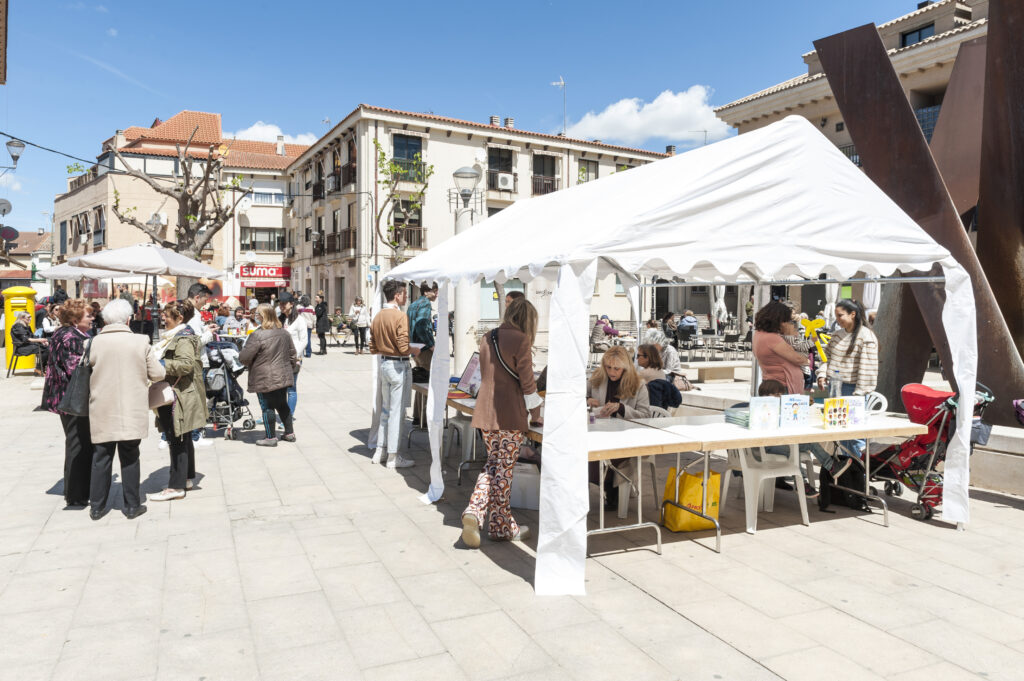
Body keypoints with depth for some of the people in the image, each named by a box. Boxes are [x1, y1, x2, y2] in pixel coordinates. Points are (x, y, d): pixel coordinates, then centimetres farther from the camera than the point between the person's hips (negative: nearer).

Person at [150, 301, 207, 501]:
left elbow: (186, 364, -27)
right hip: (172, 396, 11)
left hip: (179, 397, -11)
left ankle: (176, 487, -3)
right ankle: (187, 478, 28)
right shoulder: (173, 336, 19)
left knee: (177, 441, -7)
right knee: (183, 439, 17)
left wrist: (161, 364, -22)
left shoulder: (184, 338, -14)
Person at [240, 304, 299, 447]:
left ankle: (271, 437, 10)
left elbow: (244, 357, -15)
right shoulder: (284, 333, 5)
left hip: (265, 380, -7)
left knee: (267, 407, 3)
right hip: (283, 377, 7)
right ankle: (289, 433, 25)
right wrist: (292, 368, 24)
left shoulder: (257, 335, -19)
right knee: (282, 405, 18)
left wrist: (240, 356, 7)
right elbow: (292, 353, 12)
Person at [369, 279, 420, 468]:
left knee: (385, 410, 18)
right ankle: (393, 457, 7)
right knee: (397, 412, 0)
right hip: (398, 366, -8)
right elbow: (404, 347, -22)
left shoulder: (377, 317, 9)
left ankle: (379, 452, 24)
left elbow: (373, 348, 10)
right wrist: (415, 351, -3)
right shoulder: (400, 317, -16)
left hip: (384, 364, 8)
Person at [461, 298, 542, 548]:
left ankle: (474, 512, 4)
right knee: (504, 469, 3)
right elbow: (527, 382, -9)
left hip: (485, 412, 7)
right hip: (510, 414, -6)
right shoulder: (520, 340, -10)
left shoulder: (487, 338, 11)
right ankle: (500, 526, 13)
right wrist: (536, 414, 2)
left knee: (492, 464, 18)